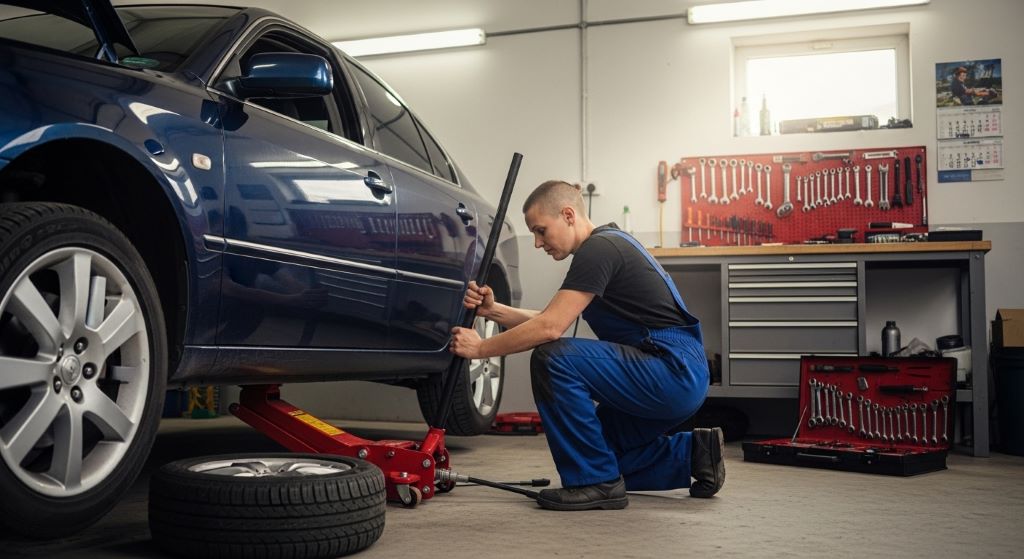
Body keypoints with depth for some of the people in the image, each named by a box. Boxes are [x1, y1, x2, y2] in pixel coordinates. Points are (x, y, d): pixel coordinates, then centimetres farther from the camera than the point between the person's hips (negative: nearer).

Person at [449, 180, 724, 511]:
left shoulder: (599, 248, -14)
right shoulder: (601, 247, 17)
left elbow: (549, 328, -20)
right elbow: (549, 322, 18)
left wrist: (481, 348, -10)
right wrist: (492, 310, 5)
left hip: (674, 371, -10)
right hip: (677, 376, 10)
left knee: (554, 359, -23)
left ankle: (596, 482, -12)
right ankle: (692, 453, 18)